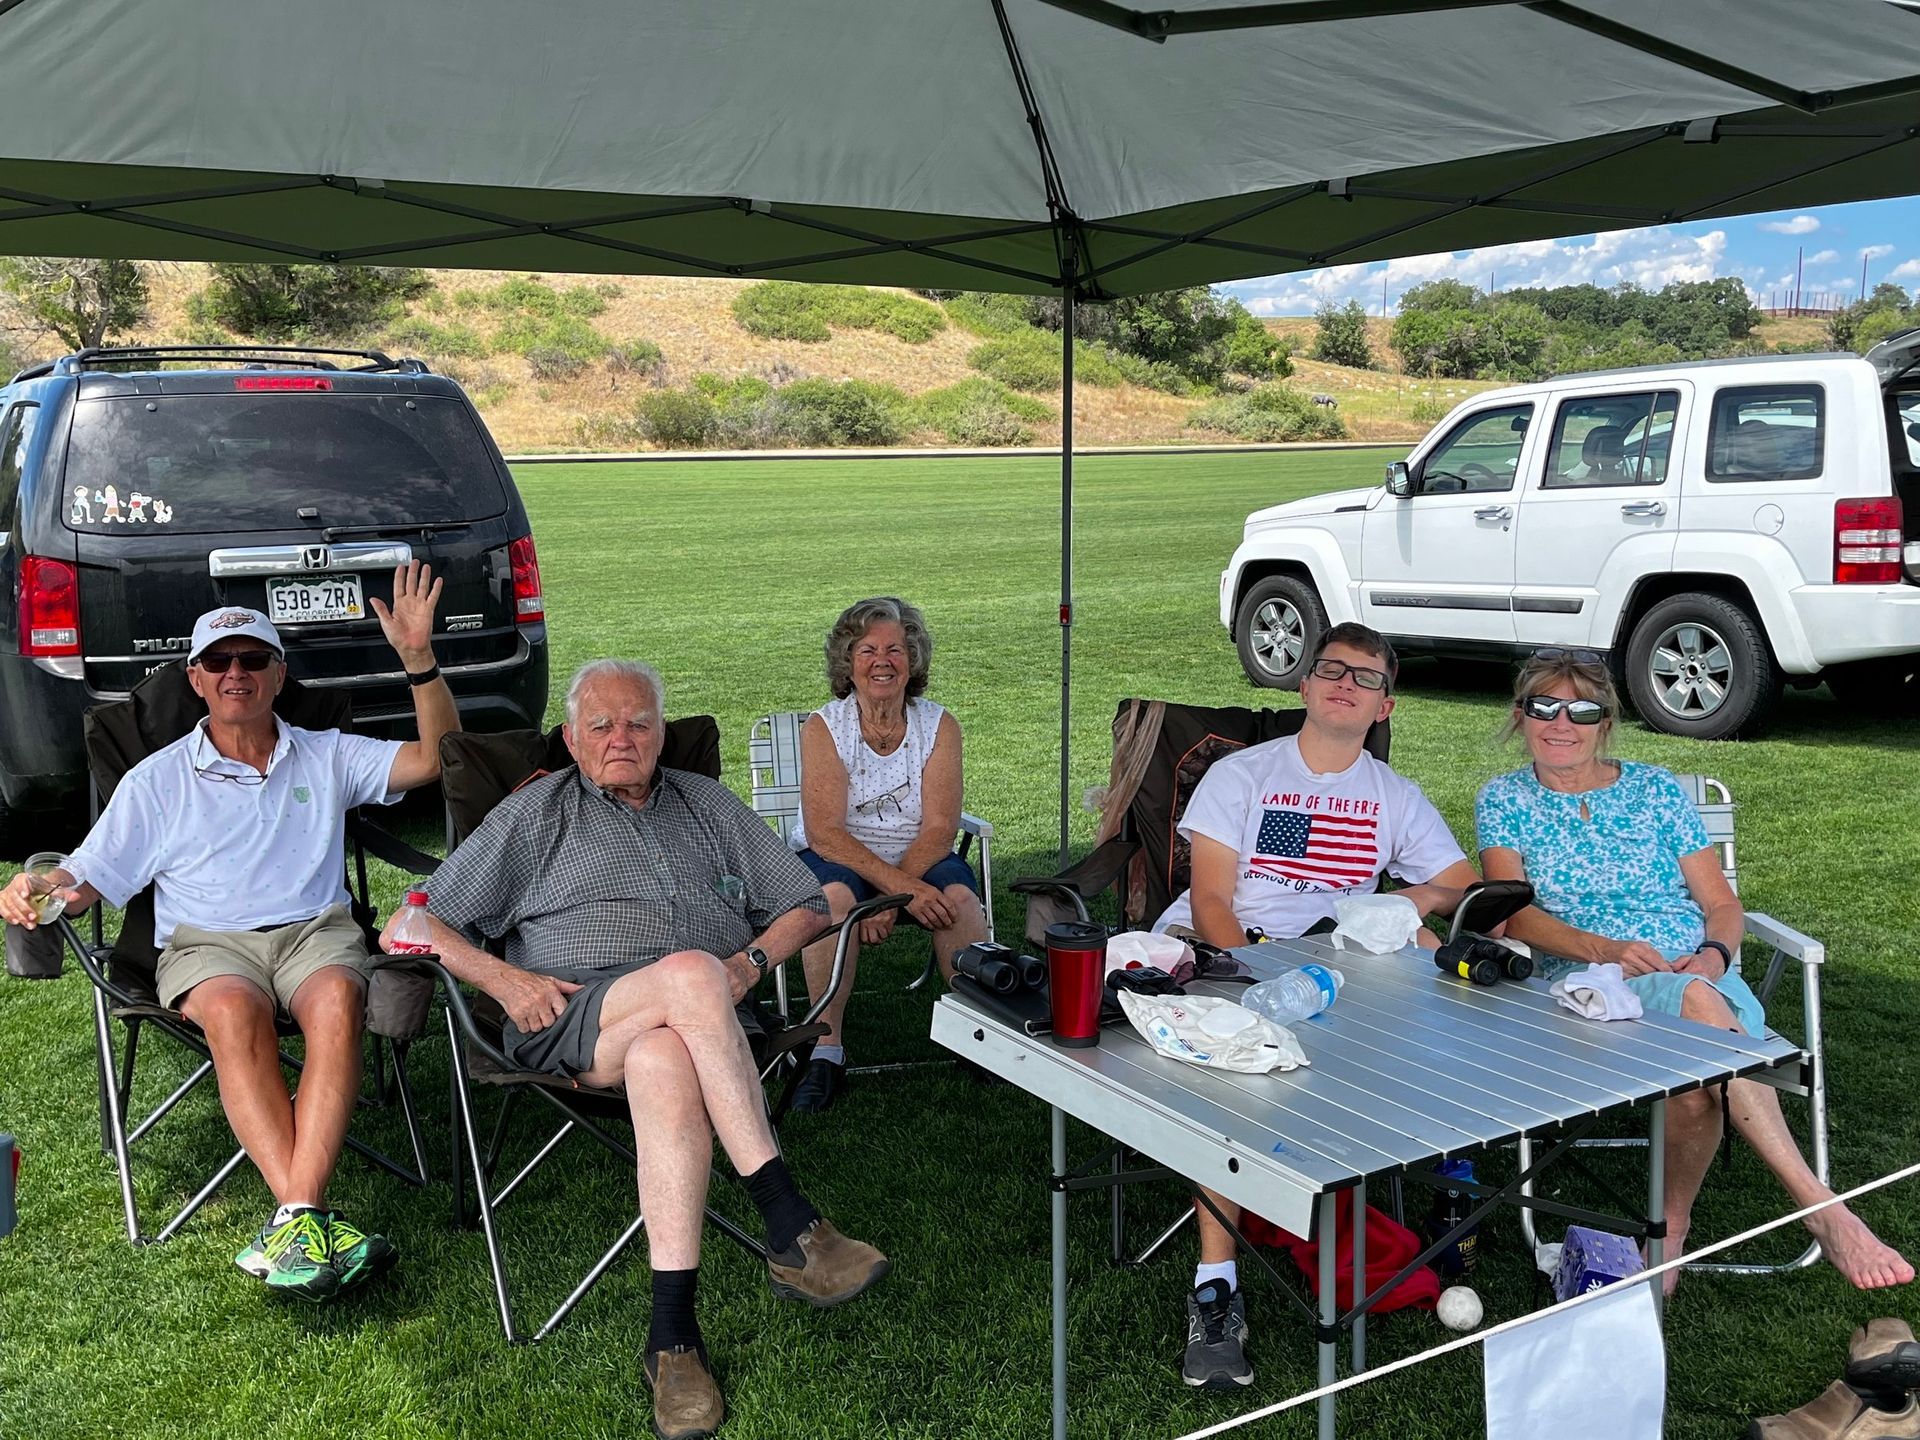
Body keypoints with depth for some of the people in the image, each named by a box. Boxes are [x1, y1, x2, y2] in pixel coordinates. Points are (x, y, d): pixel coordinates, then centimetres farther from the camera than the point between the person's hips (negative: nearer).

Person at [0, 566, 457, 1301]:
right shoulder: (158, 779, 18)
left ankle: (293, 1223, -45)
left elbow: (437, 757, 10)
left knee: (337, 1001, -37)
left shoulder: (327, 756, 20)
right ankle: (312, 1218, -44)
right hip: (208, 942, 0)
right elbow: (88, 877, 12)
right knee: (234, 1012, -38)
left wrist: (419, 659, -2)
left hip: (315, 930, 0)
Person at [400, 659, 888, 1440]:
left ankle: (672, 1332, -42)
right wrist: (505, 979, -4)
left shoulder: (708, 804, 26)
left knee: (662, 1062, -39)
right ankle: (791, 1229, -38)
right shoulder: (534, 814, 20)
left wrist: (752, 961, 2)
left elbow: (805, 905, 23)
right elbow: (422, 921, 13)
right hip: (572, 1019, -1)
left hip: (698, 1017, 2)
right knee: (691, 974, -37)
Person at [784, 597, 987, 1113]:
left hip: (919, 860, 2)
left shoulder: (939, 726, -1)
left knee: (959, 895, -29)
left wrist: (888, 900, -24)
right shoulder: (824, 728, -6)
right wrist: (901, 887, -28)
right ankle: (826, 1048, -27)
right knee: (834, 895, -34)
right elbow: (825, 833, -16)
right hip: (836, 860, -1)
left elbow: (939, 829, -9)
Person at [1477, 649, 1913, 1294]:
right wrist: (1603, 949, -21)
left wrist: (1714, 953, -12)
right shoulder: (1504, 799, 13)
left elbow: (1723, 905, 13)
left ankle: (1671, 1226, -25)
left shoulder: (1655, 789, 17)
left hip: (1701, 973, 2)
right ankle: (1821, 1206, -42)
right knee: (1695, 1002, -40)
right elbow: (1511, 910, -2)